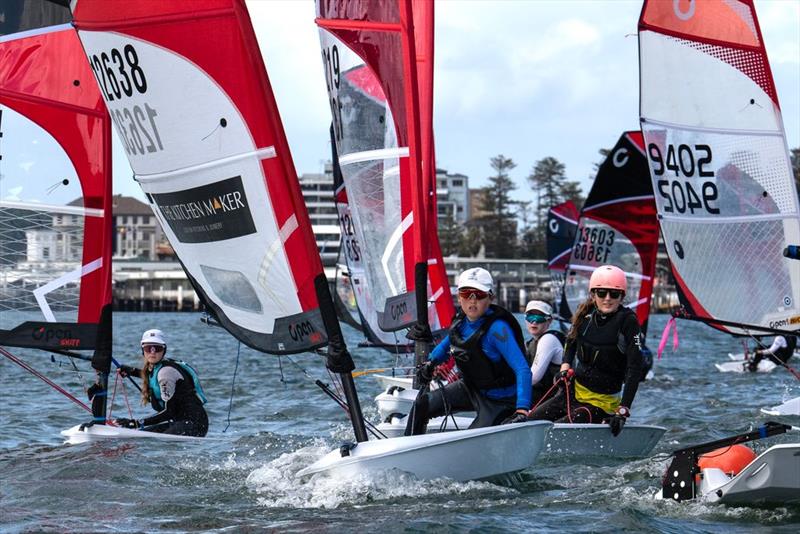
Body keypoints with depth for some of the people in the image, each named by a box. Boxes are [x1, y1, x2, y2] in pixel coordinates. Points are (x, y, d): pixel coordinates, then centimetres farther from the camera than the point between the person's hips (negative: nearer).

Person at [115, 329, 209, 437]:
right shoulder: (153, 367, 9)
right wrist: (133, 371, 29)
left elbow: (169, 412, -21)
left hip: (194, 424, -10)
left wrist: (136, 423, -25)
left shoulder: (166, 370, -17)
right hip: (179, 422, 10)